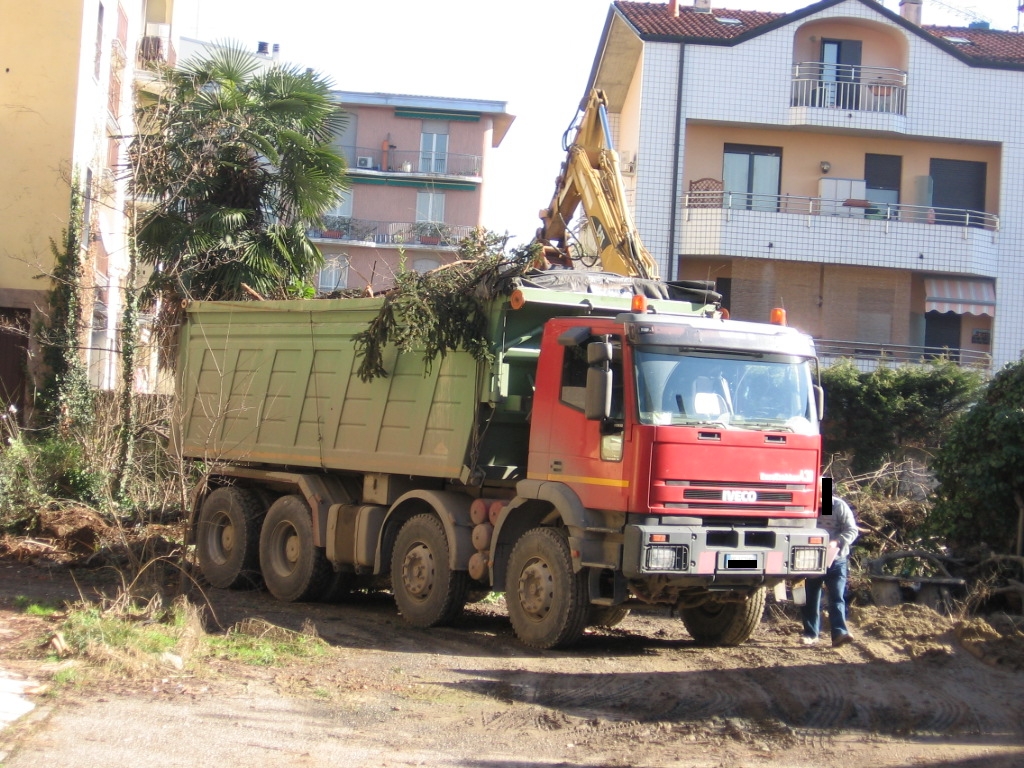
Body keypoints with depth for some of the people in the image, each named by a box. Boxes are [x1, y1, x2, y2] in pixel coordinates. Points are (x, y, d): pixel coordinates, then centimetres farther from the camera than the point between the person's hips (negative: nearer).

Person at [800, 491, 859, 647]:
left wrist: (836, 542, -24)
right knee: (810, 598, 7)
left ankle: (840, 633, -17)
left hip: (836, 560, -3)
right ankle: (811, 634, 15)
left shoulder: (839, 506, -5)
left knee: (837, 598, -10)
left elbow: (852, 530, -7)